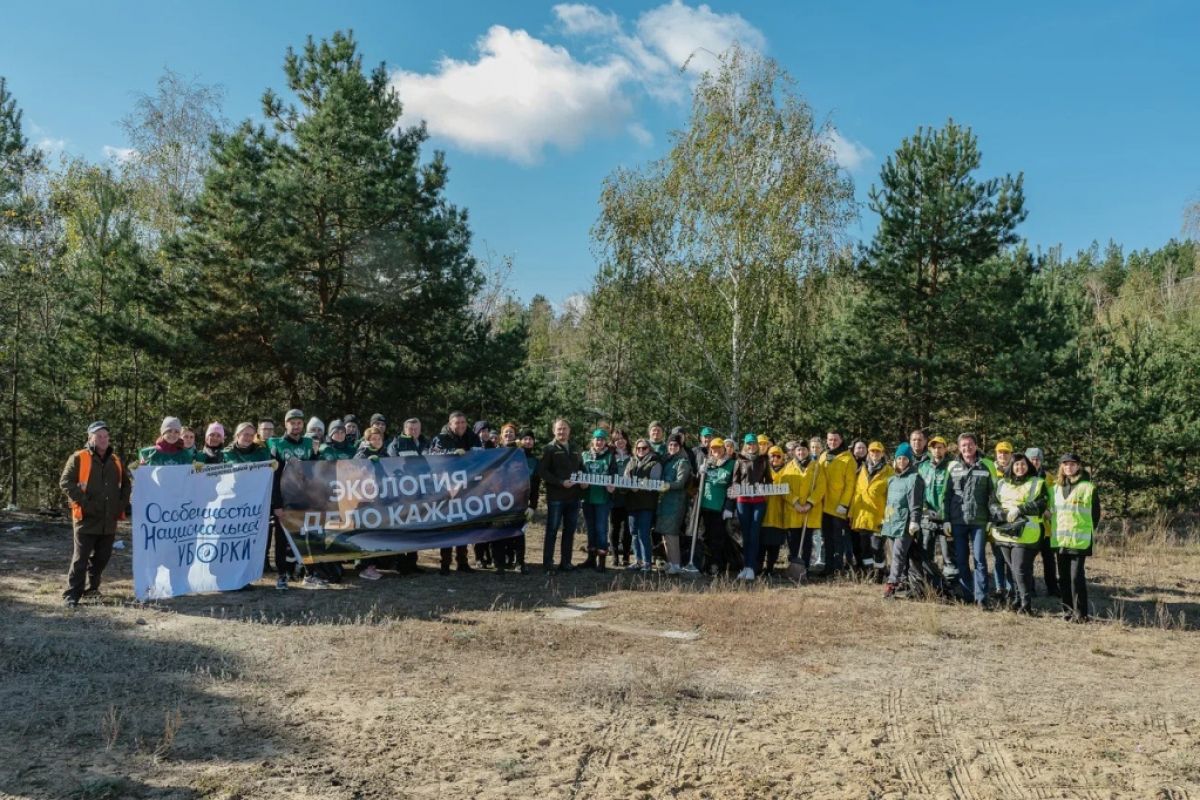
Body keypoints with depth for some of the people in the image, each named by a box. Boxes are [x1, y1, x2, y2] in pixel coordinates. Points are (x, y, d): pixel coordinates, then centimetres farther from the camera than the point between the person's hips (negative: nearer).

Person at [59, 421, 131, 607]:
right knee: (80, 558, -5)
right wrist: (83, 501, -16)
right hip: (87, 519, -5)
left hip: (109, 521, 5)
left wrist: (122, 503, 9)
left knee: (102, 557, 13)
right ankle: (72, 594, 1)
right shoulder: (78, 458, -3)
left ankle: (91, 588, 29)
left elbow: (126, 484, 24)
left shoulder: (115, 461, 14)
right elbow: (65, 482, -10)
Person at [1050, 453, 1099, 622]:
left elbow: (1095, 513, 0)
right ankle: (1068, 610, 18)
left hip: (1079, 540, -5)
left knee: (1076, 576, -8)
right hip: (1059, 539, 6)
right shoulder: (1056, 487, 13)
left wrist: (1089, 532, -2)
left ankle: (1080, 613, -1)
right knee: (1063, 577, 9)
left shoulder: (1088, 487, -3)